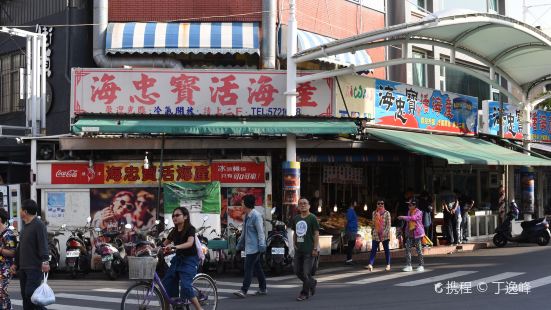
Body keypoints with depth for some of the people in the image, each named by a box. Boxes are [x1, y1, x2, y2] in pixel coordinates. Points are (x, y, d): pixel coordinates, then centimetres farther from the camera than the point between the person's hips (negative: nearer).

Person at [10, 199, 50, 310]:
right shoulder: (25, 226, 19)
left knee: (30, 293, -16)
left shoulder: (39, 225, -10)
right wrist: (16, 263, 23)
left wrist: (45, 261, -29)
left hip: (35, 268, -9)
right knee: (25, 294, 10)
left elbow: (43, 245, -20)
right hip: (23, 268, 9)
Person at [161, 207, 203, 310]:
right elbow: (164, 244, 12)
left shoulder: (190, 229, -13)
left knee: (185, 286, -21)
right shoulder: (174, 231, 8)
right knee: (166, 283, 0)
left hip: (189, 260, -7)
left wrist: (176, 247, -47)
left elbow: (190, 243, -31)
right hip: (177, 259, 7)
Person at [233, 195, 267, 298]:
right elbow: (244, 232, 23)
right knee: (257, 268, 14)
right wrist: (239, 244, 25)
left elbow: (260, 232, -18)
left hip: (254, 247, -10)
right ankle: (262, 289, 22)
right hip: (249, 247, 10)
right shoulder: (247, 216, 15)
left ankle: (243, 290, -12)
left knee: (248, 268, -11)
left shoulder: (256, 216, -14)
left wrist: (261, 246, -22)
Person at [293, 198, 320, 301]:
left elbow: (316, 234, -8)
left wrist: (315, 248, -13)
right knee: (298, 271, 10)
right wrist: (294, 244, 9)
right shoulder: (296, 218, 11)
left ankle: (305, 293, 8)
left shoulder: (312, 218, -6)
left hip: (309, 250, -6)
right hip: (298, 250, 6)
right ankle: (312, 282, 33)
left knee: (306, 273, -5)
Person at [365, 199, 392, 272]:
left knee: (386, 249, 7)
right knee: (373, 249, -7)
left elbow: (389, 224, -7)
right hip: (375, 234, 3)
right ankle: (370, 264, -16)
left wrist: (384, 232, -16)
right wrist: (372, 231, 13)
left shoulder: (387, 213, -3)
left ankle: (388, 265, 15)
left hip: (385, 234, -3)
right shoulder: (374, 213, 9)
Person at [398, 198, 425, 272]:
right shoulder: (409, 212, 13)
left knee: (419, 250, 0)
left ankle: (421, 265, 8)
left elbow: (412, 218, -25)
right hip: (409, 234, 6)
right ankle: (408, 265, -1)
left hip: (417, 233, -6)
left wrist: (403, 217, -18)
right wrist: (406, 231, 15)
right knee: (408, 249, -3)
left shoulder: (419, 212, -9)